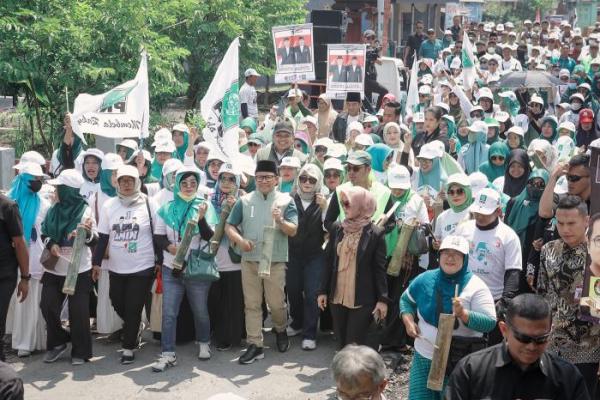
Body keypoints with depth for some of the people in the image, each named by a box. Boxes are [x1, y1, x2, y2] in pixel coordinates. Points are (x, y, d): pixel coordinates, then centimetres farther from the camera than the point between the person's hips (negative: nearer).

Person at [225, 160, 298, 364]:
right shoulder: (244, 201, 6)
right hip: (249, 260, 2)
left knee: (276, 303, 4)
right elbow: (229, 226, 5)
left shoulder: (286, 201, 1)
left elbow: (293, 231, -5)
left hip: (276, 261, -2)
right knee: (252, 304, 4)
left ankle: (280, 330, 33)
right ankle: (255, 345, 11)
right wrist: (240, 240, -14)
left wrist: (281, 221, -25)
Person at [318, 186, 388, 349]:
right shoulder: (336, 229, 5)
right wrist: (323, 291, 7)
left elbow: (379, 269, -6)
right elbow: (328, 261, 9)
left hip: (362, 300, -4)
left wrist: (383, 299, -9)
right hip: (337, 297, 5)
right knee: (341, 344, 12)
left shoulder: (376, 233, -8)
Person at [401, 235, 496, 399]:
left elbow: (490, 322, -17)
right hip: (424, 357, 4)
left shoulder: (475, 286, -11)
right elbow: (406, 300, 16)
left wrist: (463, 314, -32)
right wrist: (408, 321, -2)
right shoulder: (425, 279, 1)